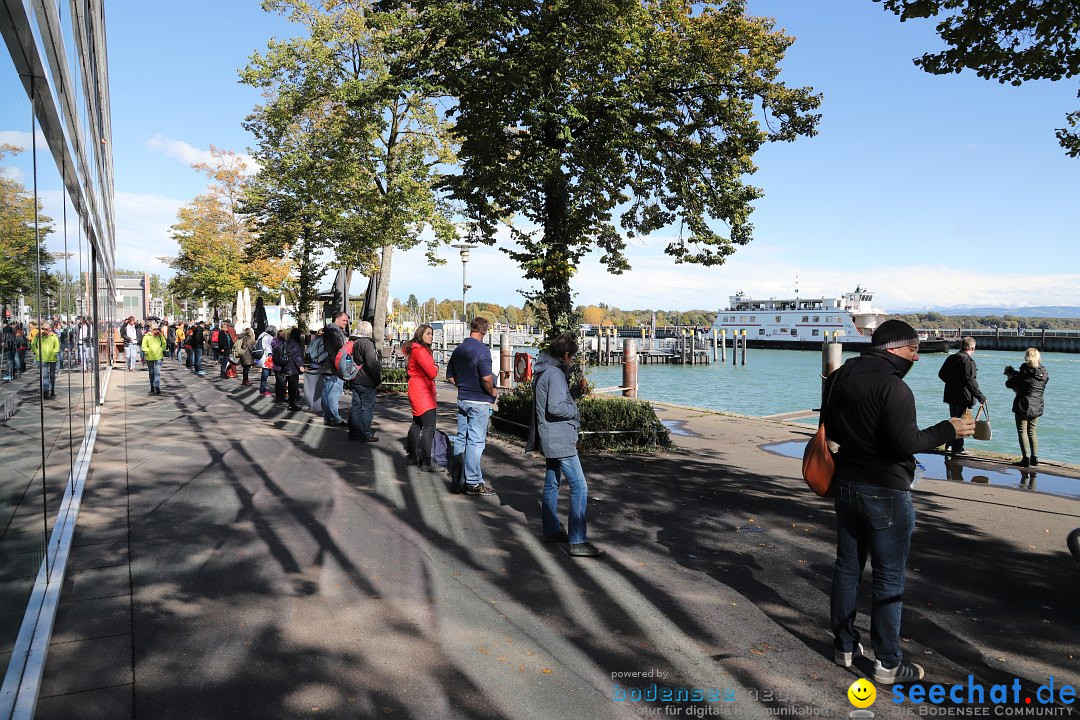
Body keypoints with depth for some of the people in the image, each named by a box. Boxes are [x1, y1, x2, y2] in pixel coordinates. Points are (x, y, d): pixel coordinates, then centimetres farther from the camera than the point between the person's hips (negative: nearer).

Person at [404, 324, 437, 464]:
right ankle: (426, 462, -12)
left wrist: (433, 368, 0)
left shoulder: (423, 349, 16)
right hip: (422, 391, -11)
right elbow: (432, 372, -19)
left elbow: (429, 368, 20)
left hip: (418, 391, 11)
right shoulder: (419, 350, -16)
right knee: (429, 427, -12)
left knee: (417, 424, 18)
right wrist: (435, 368, 1)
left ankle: (412, 456, 28)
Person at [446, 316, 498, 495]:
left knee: (461, 438, 14)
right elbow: (486, 378, -25)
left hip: (462, 399, 7)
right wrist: (492, 391, -8)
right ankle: (474, 483, 2)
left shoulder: (458, 349, 8)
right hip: (479, 401, -7)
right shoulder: (482, 349, -16)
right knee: (476, 441, -3)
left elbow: (450, 376, 13)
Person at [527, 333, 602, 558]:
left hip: (551, 438, 11)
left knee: (552, 484, 19)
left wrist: (576, 389, 10)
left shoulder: (545, 371, 14)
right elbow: (556, 407, -26)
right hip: (560, 439, -11)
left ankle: (551, 530, 30)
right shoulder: (555, 373, -18)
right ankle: (577, 541, -10)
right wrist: (574, 410, -9)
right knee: (579, 487, -9)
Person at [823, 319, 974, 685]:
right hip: (886, 492, -8)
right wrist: (948, 429, -11)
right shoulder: (893, 386, -19)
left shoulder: (840, 377, 6)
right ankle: (888, 663, 13)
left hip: (847, 485, 8)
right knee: (889, 579, 3)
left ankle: (845, 644, 27)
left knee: (847, 567, 16)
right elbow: (906, 443, -23)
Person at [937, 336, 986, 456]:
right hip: (963, 396, -8)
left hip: (951, 395, 8)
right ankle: (958, 448, 6)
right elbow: (970, 381, -22)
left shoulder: (951, 358, 7)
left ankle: (950, 445, 27)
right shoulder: (968, 360, -17)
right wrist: (981, 397, -18)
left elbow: (941, 374, 15)